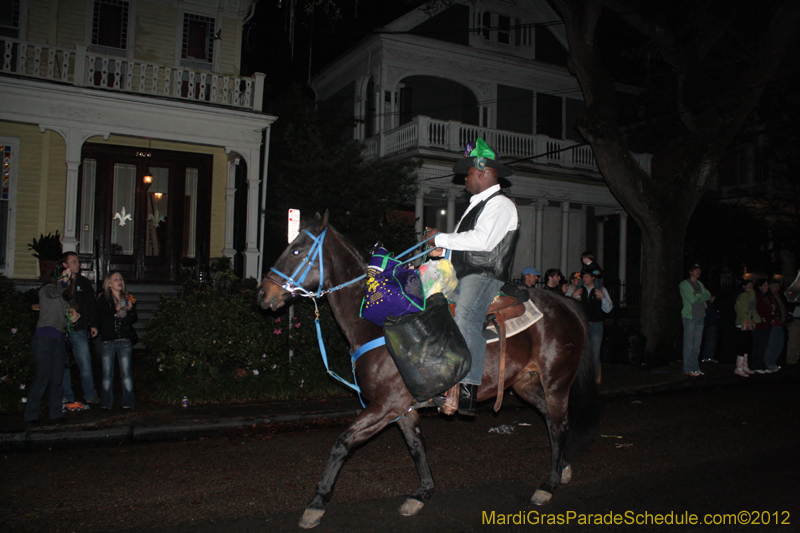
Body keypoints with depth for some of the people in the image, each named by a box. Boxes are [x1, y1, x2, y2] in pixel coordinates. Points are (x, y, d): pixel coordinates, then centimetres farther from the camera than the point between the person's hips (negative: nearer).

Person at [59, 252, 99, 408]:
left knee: (85, 365, -2)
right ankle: (67, 398, 14)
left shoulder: (83, 282, 11)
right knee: (63, 365, 5)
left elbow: (91, 305, 13)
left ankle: (90, 395, 8)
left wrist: (93, 324, 8)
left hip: (79, 331, 1)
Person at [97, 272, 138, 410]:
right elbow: (99, 318, -6)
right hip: (107, 340, -1)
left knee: (126, 372, -2)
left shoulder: (128, 299, 14)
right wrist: (115, 311, -15)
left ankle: (127, 402, 3)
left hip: (125, 340, 2)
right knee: (107, 373, 0)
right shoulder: (103, 299, 6)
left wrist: (130, 309, -7)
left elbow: (133, 320, 11)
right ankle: (106, 403, 9)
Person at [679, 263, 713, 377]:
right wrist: (703, 297, 2)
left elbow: (708, 295, 14)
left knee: (697, 345, 8)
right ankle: (688, 369, -3)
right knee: (689, 345, -7)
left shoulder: (700, 284, 20)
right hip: (689, 316, -7)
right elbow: (692, 299, -13)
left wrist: (698, 297, -4)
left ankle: (695, 368, 13)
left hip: (700, 316, 7)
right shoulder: (684, 284, -4)